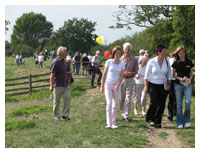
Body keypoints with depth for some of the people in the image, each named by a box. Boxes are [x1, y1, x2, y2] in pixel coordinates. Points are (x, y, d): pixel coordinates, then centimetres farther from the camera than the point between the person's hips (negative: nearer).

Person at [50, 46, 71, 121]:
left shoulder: (64, 61, 12)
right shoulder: (55, 62, -14)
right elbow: (52, 75, -15)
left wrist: (68, 82, 22)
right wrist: (51, 85, -18)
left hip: (65, 84, 7)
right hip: (58, 85, -7)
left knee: (67, 98, 0)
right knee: (57, 101, 3)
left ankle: (65, 115, 8)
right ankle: (56, 116, 15)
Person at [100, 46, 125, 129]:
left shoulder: (122, 64, 3)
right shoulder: (109, 62, -2)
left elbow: (121, 76, 1)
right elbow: (104, 74, 1)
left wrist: (118, 85, -15)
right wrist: (102, 86, -1)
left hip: (116, 85, 2)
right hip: (108, 84, -2)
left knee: (115, 104, 5)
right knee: (109, 103, -13)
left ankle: (113, 123, 11)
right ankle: (109, 123, -15)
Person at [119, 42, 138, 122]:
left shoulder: (134, 60, 5)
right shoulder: (120, 59, 5)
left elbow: (136, 71, 6)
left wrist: (131, 73, -14)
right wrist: (123, 73, -12)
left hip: (130, 80, -1)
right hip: (121, 79, 1)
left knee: (128, 98, -7)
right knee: (121, 98, 4)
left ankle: (126, 115, -7)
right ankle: (123, 114, 14)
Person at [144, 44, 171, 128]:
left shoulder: (167, 62, 3)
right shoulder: (151, 61, -6)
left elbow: (169, 74, 13)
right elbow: (146, 75, -1)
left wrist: (168, 84, 4)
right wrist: (146, 86, -5)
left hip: (163, 86, 3)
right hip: (153, 85, -3)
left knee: (161, 104, -1)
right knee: (154, 102, -18)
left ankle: (158, 122, 11)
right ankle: (151, 119, -1)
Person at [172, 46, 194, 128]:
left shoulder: (189, 62, 4)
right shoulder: (176, 63, 2)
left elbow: (191, 73, 13)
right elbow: (173, 74, 7)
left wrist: (190, 79, -6)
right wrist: (179, 78, -12)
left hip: (187, 84, 0)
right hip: (178, 84, 0)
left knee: (188, 102, -13)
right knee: (179, 104, 1)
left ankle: (187, 120, 6)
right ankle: (180, 123, 8)